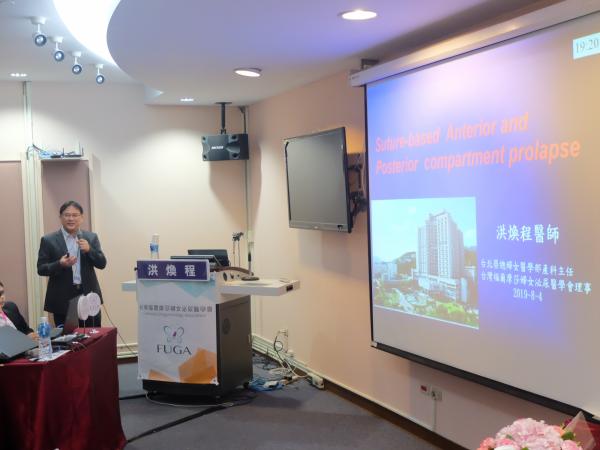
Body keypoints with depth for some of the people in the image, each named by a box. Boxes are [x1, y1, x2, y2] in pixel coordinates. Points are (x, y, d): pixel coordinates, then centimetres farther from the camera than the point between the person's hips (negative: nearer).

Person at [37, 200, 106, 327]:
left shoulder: (91, 237, 8)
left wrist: (89, 250, -15)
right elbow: (41, 269, -1)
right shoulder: (48, 240, 1)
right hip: (62, 300, -2)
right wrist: (60, 264, -19)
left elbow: (102, 264, 3)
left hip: (89, 297, 2)